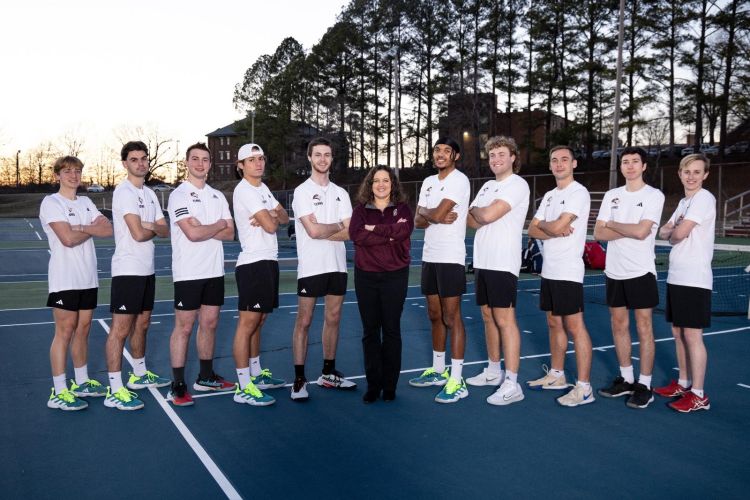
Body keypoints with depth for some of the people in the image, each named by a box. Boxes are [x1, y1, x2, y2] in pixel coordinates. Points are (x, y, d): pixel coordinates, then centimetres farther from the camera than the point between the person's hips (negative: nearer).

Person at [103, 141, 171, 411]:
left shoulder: (150, 193, 14)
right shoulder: (124, 192, -12)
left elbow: (165, 230, 9)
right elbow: (138, 234, -21)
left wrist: (152, 227, -12)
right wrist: (155, 229, 0)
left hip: (147, 269, 9)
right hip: (127, 269, -9)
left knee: (141, 323, 19)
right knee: (120, 329, -6)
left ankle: (139, 374, 34)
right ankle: (114, 391, -2)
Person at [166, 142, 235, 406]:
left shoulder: (218, 196, 13)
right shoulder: (179, 195, -6)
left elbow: (229, 234, 4)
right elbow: (192, 233, -19)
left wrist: (202, 229, -11)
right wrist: (218, 226, -3)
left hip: (214, 271, 6)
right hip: (188, 272, -6)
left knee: (209, 323, 11)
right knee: (184, 326, -1)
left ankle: (206, 377, 24)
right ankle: (178, 386, 5)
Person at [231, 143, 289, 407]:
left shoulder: (263, 188, 17)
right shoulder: (244, 190, -12)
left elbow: (284, 217, 14)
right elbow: (271, 226, -19)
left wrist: (272, 215, -7)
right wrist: (273, 219, 3)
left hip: (268, 261, 9)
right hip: (253, 263, -9)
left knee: (258, 321, 16)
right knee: (247, 323, -8)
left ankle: (256, 374, 27)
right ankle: (244, 388, -4)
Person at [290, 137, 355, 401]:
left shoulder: (341, 193, 12)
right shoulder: (303, 191, -4)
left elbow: (350, 233, 2)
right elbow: (313, 231, -17)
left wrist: (322, 232, -12)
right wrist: (337, 226, -2)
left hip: (337, 265, 5)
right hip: (310, 267, -5)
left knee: (333, 318, 11)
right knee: (304, 322, -2)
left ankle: (329, 374, 23)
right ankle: (299, 380, 5)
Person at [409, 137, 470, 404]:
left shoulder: (459, 180, -9)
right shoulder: (428, 182, 15)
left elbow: (437, 213, -19)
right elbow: (418, 221, 9)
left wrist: (424, 212, 1)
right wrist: (436, 217, -10)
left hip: (451, 258, -8)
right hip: (429, 256, 8)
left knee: (451, 317, -6)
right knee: (435, 316, 14)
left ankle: (457, 381, -2)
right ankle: (438, 370, 26)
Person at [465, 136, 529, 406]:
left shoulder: (517, 185, -8)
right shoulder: (488, 186, 18)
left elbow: (487, 215, -19)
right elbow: (473, 221, 11)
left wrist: (475, 211, 1)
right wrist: (480, 215, -10)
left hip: (503, 264, -8)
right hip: (482, 261, 8)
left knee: (505, 320, -8)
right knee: (488, 317, 14)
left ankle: (511, 384, -5)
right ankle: (493, 371, 27)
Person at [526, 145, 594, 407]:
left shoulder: (579, 193, -9)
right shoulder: (549, 196, 16)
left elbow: (557, 226, -19)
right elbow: (532, 230, 9)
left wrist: (542, 224, 2)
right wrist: (554, 231, -9)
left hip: (568, 272, -8)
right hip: (548, 270, 8)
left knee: (575, 327, -6)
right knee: (554, 323, 15)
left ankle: (584, 388, -2)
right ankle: (556, 375, 27)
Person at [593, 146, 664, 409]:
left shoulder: (654, 195, -5)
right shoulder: (611, 195, 10)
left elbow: (642, 231, -18)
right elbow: (599, 233, 1)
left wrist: (612, 224, -4)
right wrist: (630, 230, -10)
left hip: (640, 272, -5)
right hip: (614, 271, 5)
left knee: (644, 328, 0)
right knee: (619, 325, 10)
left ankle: (644, 385, 9)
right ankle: (626, 379, 23)